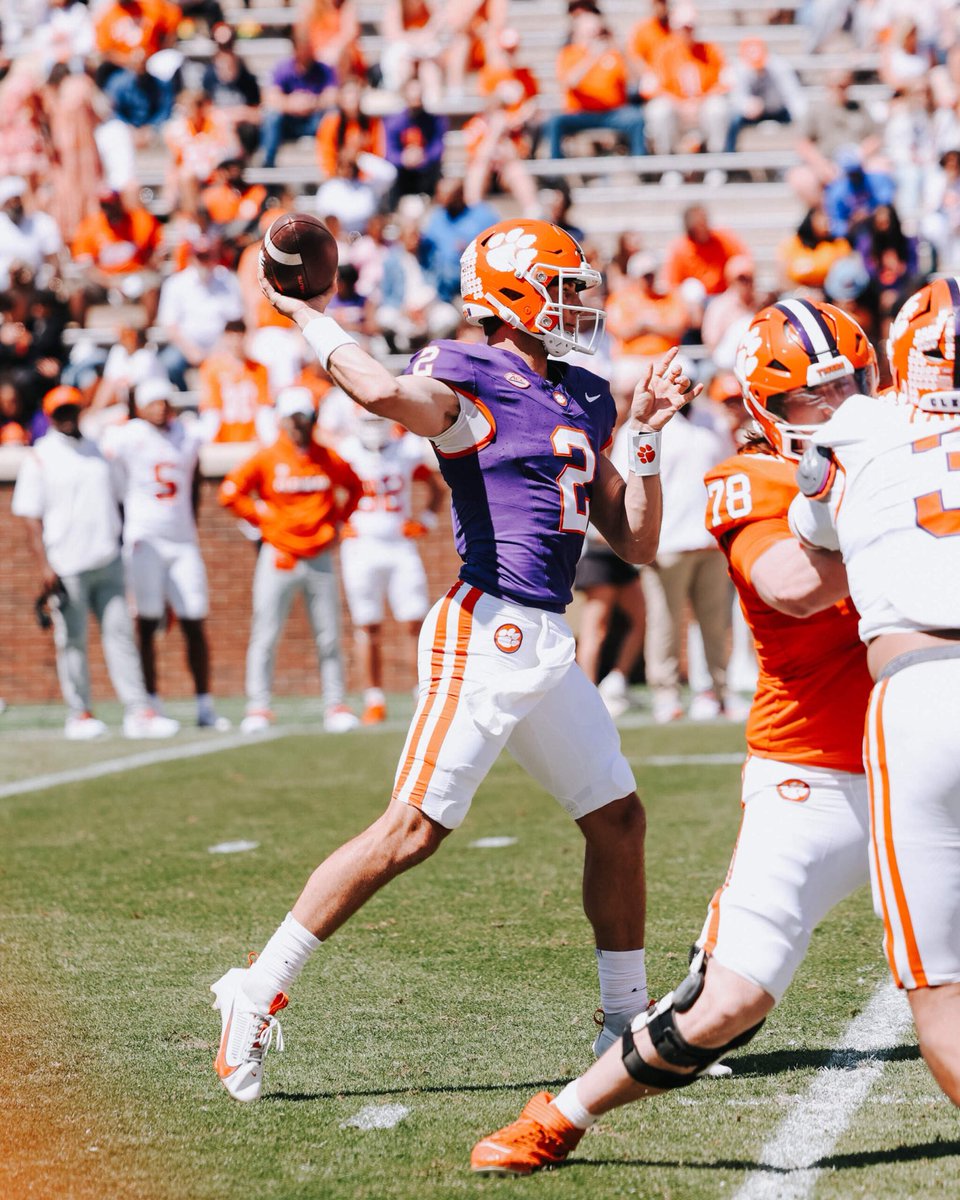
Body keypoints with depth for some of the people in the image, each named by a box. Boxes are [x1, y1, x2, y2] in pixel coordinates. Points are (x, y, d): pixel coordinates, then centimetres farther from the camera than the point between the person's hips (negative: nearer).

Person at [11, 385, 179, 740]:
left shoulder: (98, 451, 14)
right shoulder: (40, 458, -1)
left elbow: (116, 501, 21)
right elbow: (31, 517, -6)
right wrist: (44, 567, -14)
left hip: (107, 562, 4)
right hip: (67, 568, -4)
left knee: (119, 633, 0)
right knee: (72, 641, 1)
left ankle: (137, 711, -2)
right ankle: (79, 714, 9)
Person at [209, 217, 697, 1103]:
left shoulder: (585, 400, 17)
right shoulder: (466, 381, -7)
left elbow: (635, 543, 18)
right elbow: (389, 394, -33)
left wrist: (646, 434, 10)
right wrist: (305, 315, -19)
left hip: (551, 646, 8)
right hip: (489, 633, -8)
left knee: (618, 821, 12)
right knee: (414, 830, -12)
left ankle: (630, 1026, 26)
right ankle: (260, 992, -4)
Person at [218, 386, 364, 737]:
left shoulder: (329, 459, 4)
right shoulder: (266, 459, -4)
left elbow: (354, 487, 21)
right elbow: (230, 493, -1)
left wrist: (336, 521, 10)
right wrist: (263, 520, -3)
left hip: (320, 559, 3)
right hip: (279, 559, -2)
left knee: (328, 638, 5)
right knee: (264, 637, -4)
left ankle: (335, 706, 11)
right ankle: (258, 708, 0)